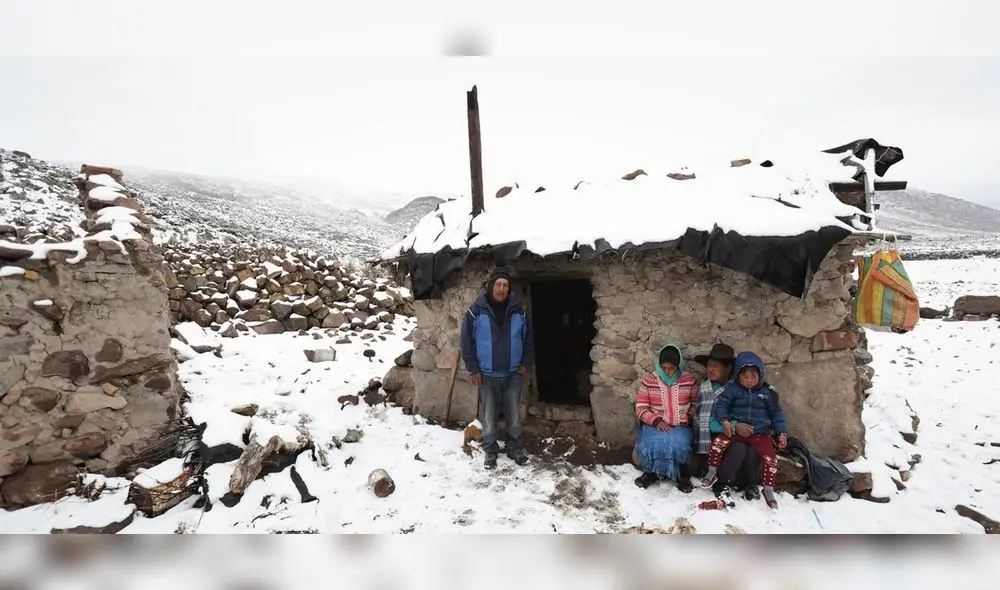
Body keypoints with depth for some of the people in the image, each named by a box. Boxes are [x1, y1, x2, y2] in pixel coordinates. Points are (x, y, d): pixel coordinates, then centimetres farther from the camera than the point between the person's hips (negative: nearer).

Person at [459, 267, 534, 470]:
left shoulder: (518, 310, -4)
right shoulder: (477, 310, -11)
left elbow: (528, 338, 6)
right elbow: (466, 341, -7)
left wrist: (526, 363, 1)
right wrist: (473, 368, -8)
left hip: (513, 374, 2)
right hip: (487, 375, -2)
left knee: (514, 413, 14)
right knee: (489, 416, 11)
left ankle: (514, 447, 32)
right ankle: (490, 450, 29)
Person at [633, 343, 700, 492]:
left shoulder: (690, 380, -1)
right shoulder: (649, 381, -4)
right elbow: (640, 409, -3)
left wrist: (689, 418, -3)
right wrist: (656, 421, -18)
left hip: (680, 426, 0)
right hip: (654, 425, 0)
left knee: (678, 445, -32)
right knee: (652, 444, -32)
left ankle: (682, 475, -1)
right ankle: (651, 472, -1)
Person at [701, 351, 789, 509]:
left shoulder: (767, 392, 3)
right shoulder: (732, 389, -2)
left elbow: (776, 413, 9)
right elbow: (721, 405, -5)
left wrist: (782, 432, -1)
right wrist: (725, 421, -22)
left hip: (760, 433, 1)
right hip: (736, 429, -1)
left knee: (771, 458, -18)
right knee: (717, 443, -23)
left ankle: (768, 490, 4)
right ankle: (712, 473, -2)